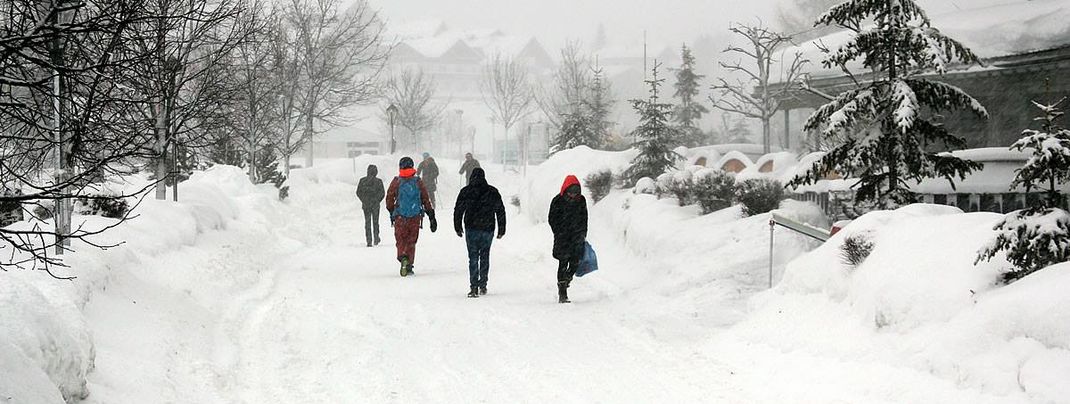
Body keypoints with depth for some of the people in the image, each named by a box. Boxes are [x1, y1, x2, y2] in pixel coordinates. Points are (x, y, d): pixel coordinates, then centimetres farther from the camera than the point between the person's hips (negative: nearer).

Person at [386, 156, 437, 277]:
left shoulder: (396, 182, -3)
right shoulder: (418, 182, 0)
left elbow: (389, 199, 2)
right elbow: (426, 200, 3)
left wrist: (391, 212, 20)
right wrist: (432, 217, 9)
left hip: (400, 217, -1)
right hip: (415, 217, 1)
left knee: (401, 240, 6)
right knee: (411, 241, 12)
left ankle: (403, 257, -23)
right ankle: (409, 266, 10)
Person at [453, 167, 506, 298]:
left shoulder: (466, 191, -1)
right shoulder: (493, 192, 5)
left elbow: (458, 210, 0)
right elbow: (500, 211, 8)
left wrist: (458, 228, 10)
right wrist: (501, 229, 14)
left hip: (472, 229, -2)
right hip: (488, 229, 2)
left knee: (473, 258, 0)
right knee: (485, 257, 15)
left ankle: (474, 287, -9)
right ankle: (483, 285, 15)